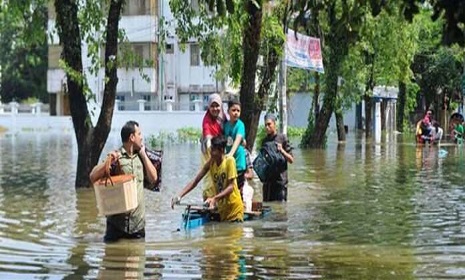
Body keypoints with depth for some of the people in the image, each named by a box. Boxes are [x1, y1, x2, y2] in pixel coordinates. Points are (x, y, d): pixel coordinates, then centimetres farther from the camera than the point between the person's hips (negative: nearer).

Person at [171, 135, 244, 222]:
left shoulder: (229, 161, -14)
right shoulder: (211, 162, 0)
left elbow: (231, 187, -18)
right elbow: (195, 181, 0)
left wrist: (214, 198, -31)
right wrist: (179, 196, -11)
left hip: (234, 209, -5)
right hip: (222, 210, 5)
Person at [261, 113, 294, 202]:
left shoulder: (282, 138, -2)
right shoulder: (265, 140, 12)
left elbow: (291, 160, -1)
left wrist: (282, 150, -15)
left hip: (280, 179, -5)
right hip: (267, 179, 5)